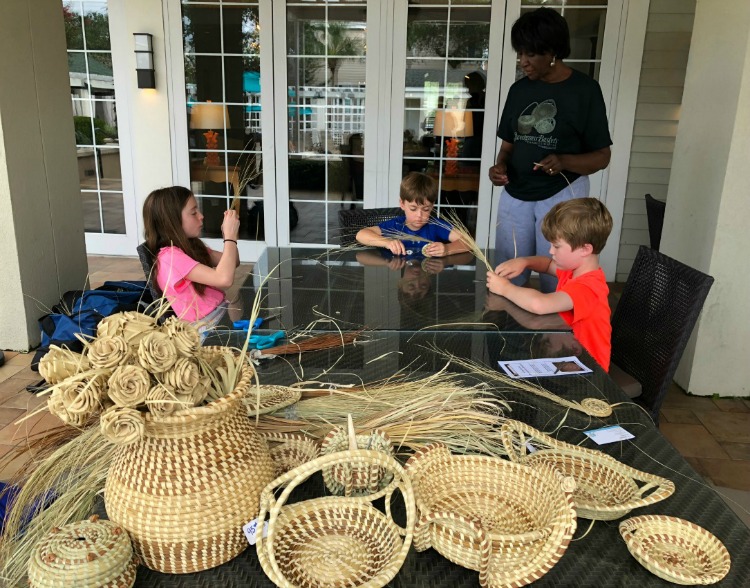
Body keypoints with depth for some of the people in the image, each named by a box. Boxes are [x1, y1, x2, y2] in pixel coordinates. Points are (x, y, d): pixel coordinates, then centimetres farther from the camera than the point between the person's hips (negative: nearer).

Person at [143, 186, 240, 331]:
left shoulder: (191, 245, 10)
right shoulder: (170, 256, -17)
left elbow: (232, 262, 18)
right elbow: (224, 279, -28)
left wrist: (228, 232, 1)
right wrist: (230, 235, -18)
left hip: (224, 312, 9)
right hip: (208, 327, -8)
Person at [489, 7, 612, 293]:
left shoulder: (585, 89, -7)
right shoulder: (519, 89, 6)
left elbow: (601, 156, -6)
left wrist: (563, 162, -24)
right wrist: (500, 165, -10)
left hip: (562, 195, -4)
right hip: (515, 195, 4)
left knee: (556, 281, 1)